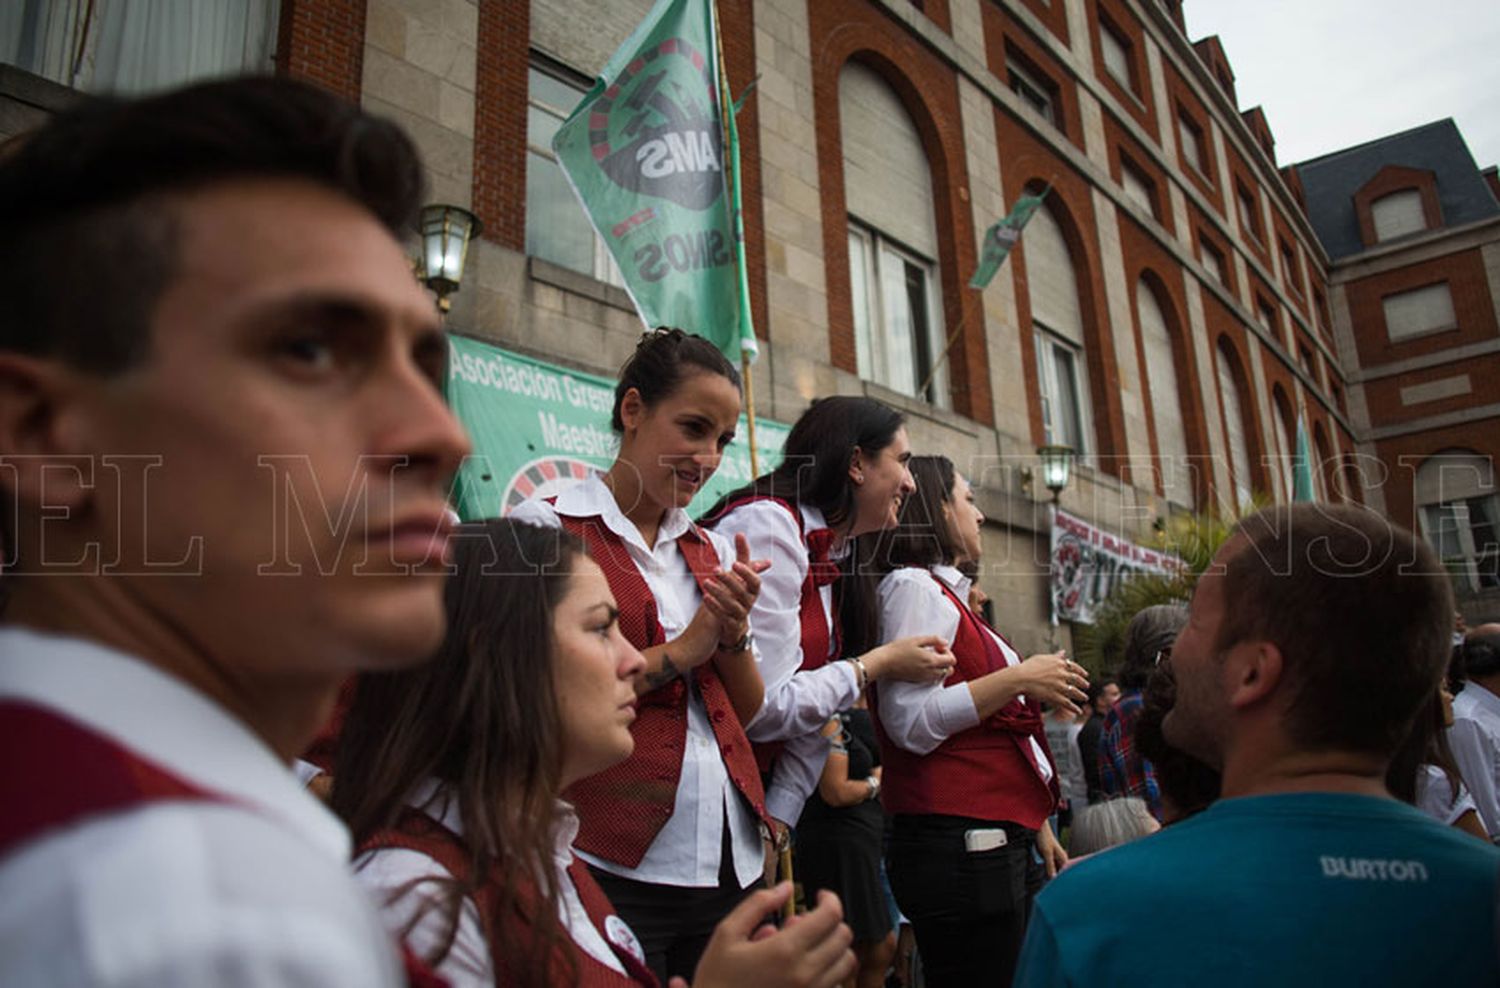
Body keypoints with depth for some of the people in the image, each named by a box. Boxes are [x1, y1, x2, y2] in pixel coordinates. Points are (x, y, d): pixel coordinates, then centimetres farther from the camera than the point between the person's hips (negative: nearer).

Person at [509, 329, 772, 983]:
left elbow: (747, 711, 12)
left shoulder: (713, 551, 11)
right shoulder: (545, 528, -7)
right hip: (615, 866, -6)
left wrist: (733, 632, -8)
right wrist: (678, 651, -12)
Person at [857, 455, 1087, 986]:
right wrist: (1019, 678, -15)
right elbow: (911, 722, -21)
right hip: (958, 843, -9)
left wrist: (1036, 826, 21)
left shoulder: (948, 594, 19)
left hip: (998, 842, 10)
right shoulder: (912, 587, -9)